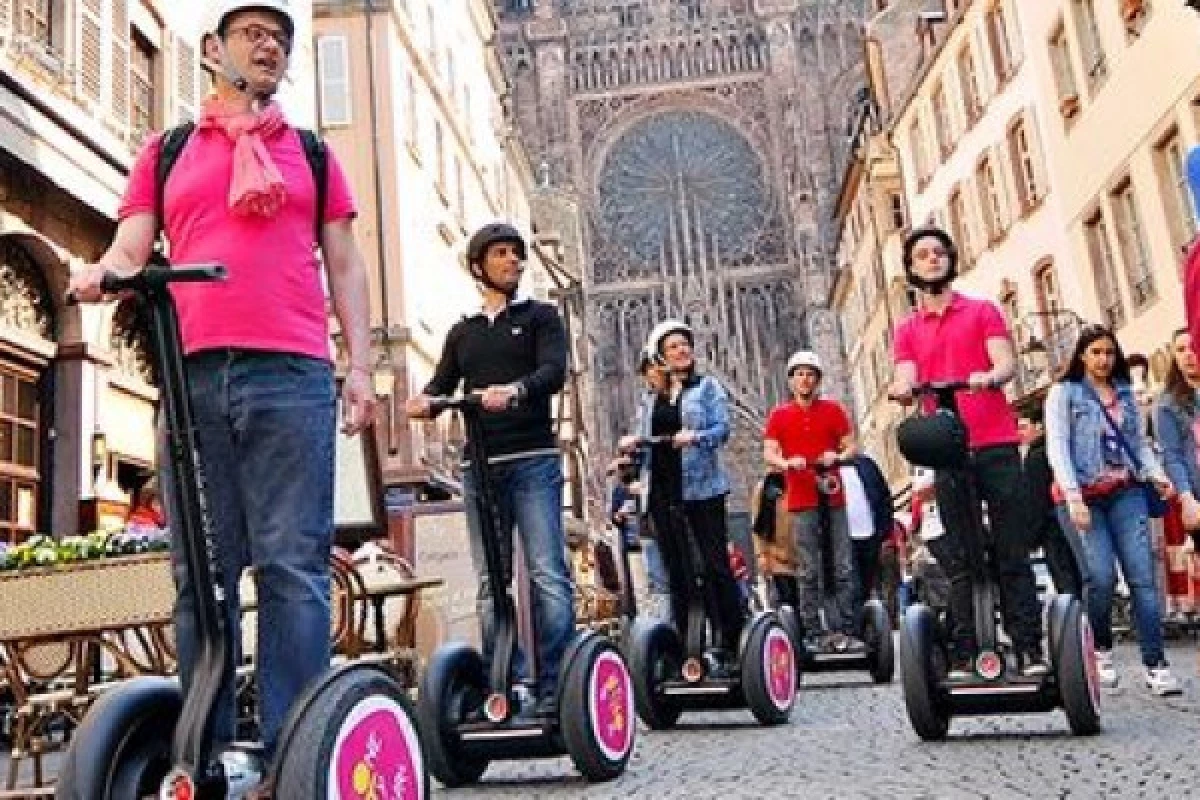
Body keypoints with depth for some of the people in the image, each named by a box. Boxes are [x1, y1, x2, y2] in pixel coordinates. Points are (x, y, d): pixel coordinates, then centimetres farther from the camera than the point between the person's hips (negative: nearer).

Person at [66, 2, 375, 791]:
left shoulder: (312, 152, 21)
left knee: (293, 565, -8)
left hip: (292, 377, -1)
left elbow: (344, 265, 15)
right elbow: (130, 246, 12)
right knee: (202, 572, 2)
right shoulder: (165, 151, 23)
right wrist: (103, 274, -12)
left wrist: (361, 365, 4)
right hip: (192, 375, 2)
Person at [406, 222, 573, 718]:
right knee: (491, 581, 2)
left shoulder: (540, 316, 11)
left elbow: (554, 371, -6)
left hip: (533, 460, -4)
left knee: (547, 574, -11)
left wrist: (516, 390, -27)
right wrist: (425, 400, -12)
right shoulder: (462, 332, 22)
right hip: (479, 466, 4)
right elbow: (442, 384, 12)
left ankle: (555, 687, -10)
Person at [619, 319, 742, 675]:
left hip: (701, 486, -4)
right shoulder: (649, 398, 17)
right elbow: (645, 441, 16)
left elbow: (723, 428, -4)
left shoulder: (708, 386, 7)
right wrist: (631, 442, -5)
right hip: (662, 489, 4)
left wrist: (695, 437, -22)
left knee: (715, 565, -7)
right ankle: (683, 646, 9)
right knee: (676, 572, 5)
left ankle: (728, 646, -5)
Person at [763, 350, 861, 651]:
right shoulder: (779, 415, 8)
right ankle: (815, 633, 0)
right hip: (801, 501, -1)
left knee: (843, 569, 0)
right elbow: (769, 454, 3)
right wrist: (787, 463, -18)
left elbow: (851, 447, 10)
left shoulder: (833, 410, 11)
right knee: (810, 572, -2)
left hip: (833, 498, 2)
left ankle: (845, 631, 4)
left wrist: (837, 456, -12)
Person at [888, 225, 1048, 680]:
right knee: (957, 561, 2)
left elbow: (1006, 363, -2)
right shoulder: (907, 330, 16)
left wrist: (989, 377, -25)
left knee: (1013, 553, -1)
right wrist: (903, 389, -21)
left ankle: (1029, 651, 3)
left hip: (996, 446, -1)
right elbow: (906, 382, 3)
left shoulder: (983, 311, 12)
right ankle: (963, 657, 3)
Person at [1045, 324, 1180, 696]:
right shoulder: (1063, 392, 3)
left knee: (1142, 576, -6)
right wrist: (1073, 497, -16)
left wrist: (1157, 475, 1)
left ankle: (1156, 664, -4)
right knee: (1101, 578, -14)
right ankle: (1101, 649, 9)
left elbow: (1139, 442, 21)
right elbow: (1057, 447, -6)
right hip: (1084, 496, -4)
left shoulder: (1125, 393, 17)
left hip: (1126, 493, 4)